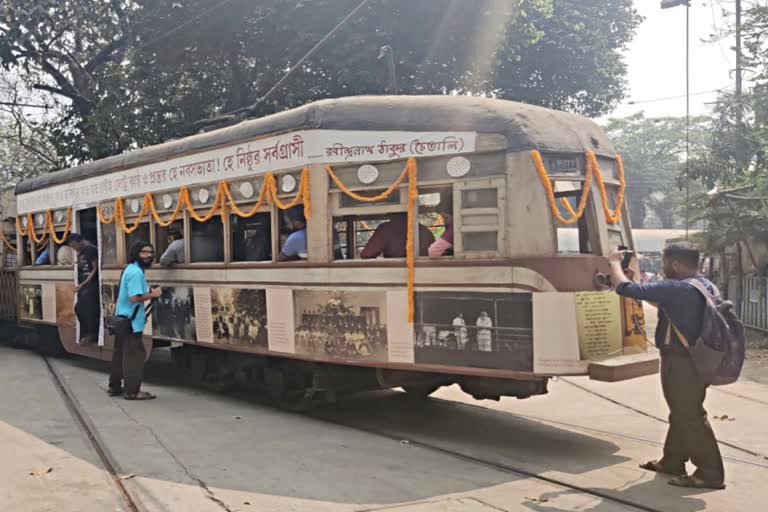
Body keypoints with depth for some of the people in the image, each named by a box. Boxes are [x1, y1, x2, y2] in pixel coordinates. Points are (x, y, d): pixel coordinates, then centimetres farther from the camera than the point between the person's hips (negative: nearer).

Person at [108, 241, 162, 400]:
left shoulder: (130, 268, 14)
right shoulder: (136, 272, -19)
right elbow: (134, 298, -27)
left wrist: (148, 291, 9)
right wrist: (152, 294, -17)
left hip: (123, 318, 11)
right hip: (131, 320, -11)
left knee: (120, 353, 16)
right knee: (135, 355, -6)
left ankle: (115, 386, 25)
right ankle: (132, 391, -3)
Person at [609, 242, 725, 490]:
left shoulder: (676, 289, -22)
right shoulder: (708, 287, 8)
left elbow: (624, 288, -20)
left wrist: (615, 262, -2)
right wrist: (639, 283, 19)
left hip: (681, 363, -10)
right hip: (698, 360, 10)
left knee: (690, 416, -1)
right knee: (682, 413, 20)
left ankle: (711, 474, 6)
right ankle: (672, 461, 34)